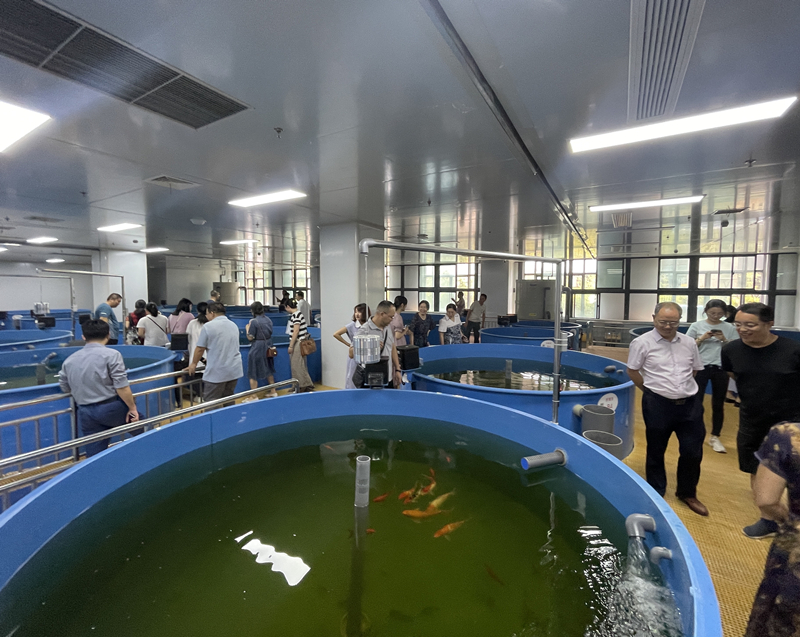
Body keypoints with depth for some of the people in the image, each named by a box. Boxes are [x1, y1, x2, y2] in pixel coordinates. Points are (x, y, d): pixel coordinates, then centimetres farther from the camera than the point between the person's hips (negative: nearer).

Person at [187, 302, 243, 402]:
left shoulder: (208, 326, -9)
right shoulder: (234, 325, 11)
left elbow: (200, 349, -5)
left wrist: (193, 364, 13)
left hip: (216, 372, -6)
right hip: (234, 371, 6)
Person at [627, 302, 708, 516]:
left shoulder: (689, 343, 4)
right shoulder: (642, 343, -10)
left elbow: (695, 369, 17)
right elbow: (632, 371, -4)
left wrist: (682, 387, 9)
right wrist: (653, 390, 2)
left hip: (689, 403, 4)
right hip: (658, 404, -4)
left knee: (693, 452, 10)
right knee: (656, 451, 10)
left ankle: (687, 493, 33)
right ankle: (656, 494, 28)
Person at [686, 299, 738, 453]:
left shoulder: (730, 328, 4)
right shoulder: (696, 326, -1)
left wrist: (724, 340, -12)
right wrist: (701, 338, -14)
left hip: (721, 370, 2)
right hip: (701, 368, -2)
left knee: (718, 405, 11)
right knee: (696, 403, -3)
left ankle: (715, 437, 24)